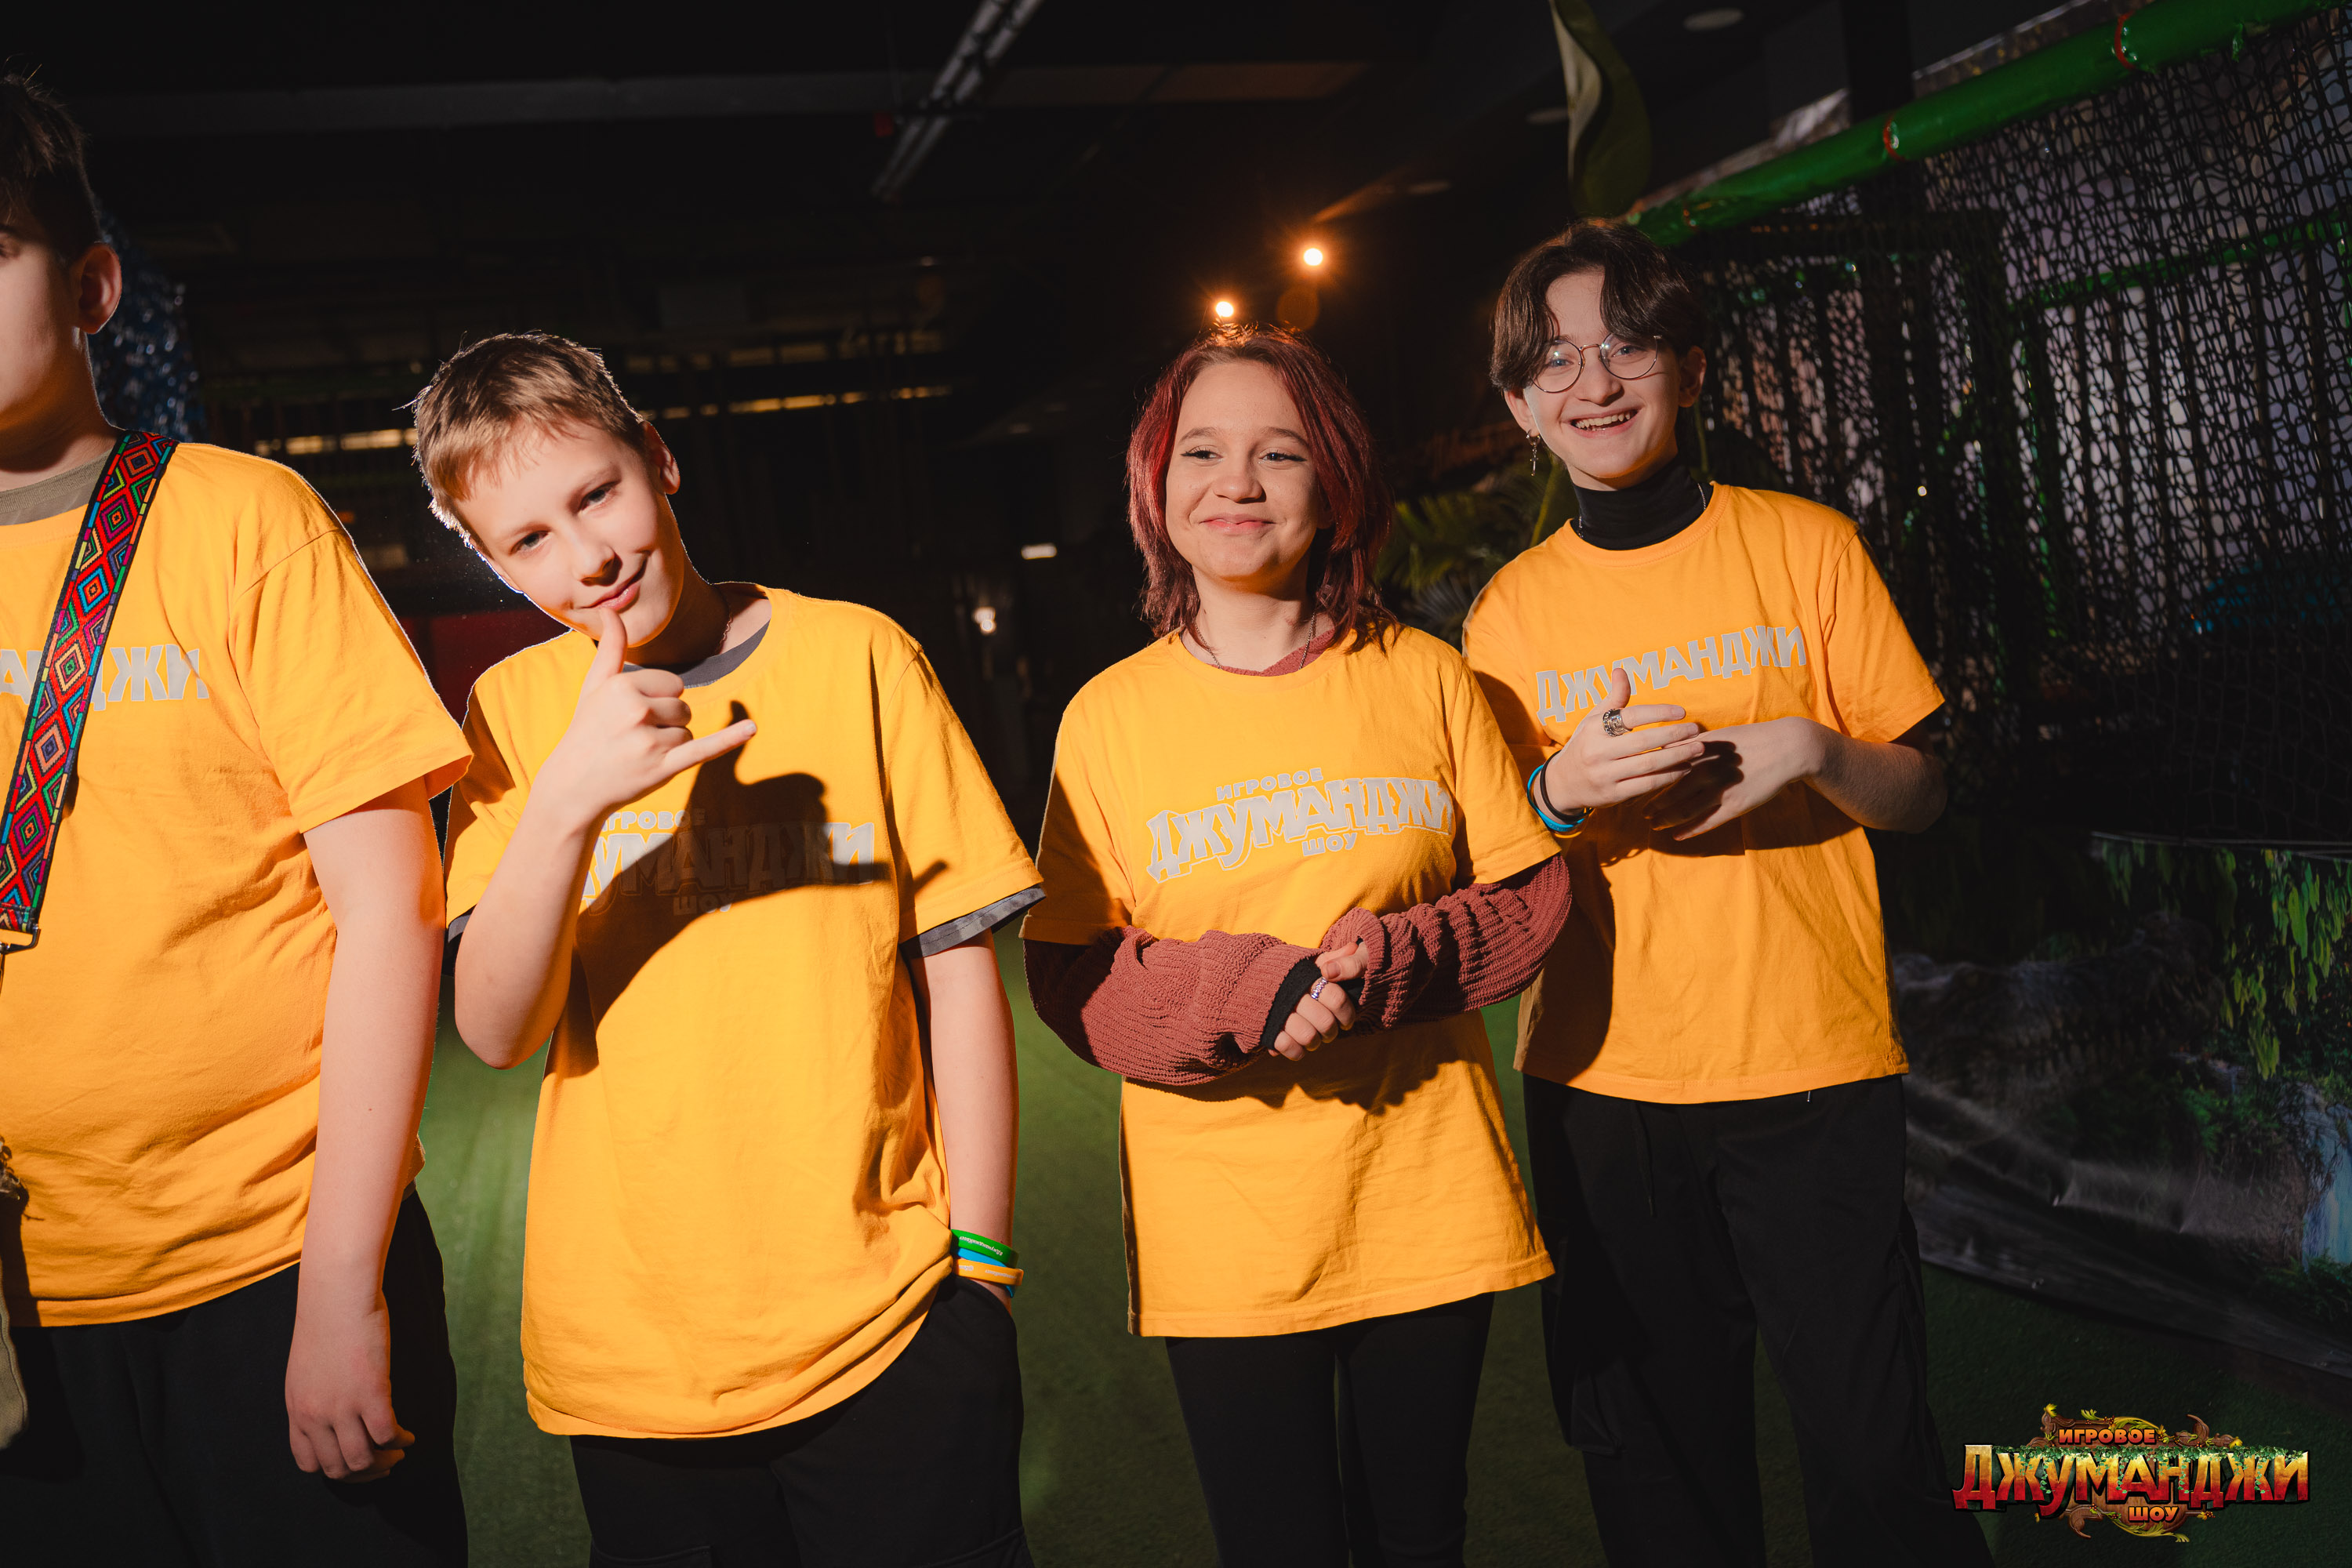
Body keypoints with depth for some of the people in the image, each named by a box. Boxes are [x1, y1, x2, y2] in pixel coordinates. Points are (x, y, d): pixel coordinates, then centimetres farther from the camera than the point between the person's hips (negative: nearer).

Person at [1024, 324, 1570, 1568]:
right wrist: (1245, 995, -21)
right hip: (1221, 1237, -1)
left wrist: (1387, 963, -18)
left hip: (1428, 1208, 1)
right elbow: (1068, 974, -3)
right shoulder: (1109, 716, -2)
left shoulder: (1422, 679, 0)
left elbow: (1535, 896, 2)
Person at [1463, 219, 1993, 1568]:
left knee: (1875, 1455, 2)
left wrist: (1809, 750, -16)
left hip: (1814, 1065, -1)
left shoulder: (1807, 546, 2)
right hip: (1600, 1086, 2)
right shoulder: (1515, 609, 6)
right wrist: (1562, 789, -12)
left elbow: (1923, 793, 4)